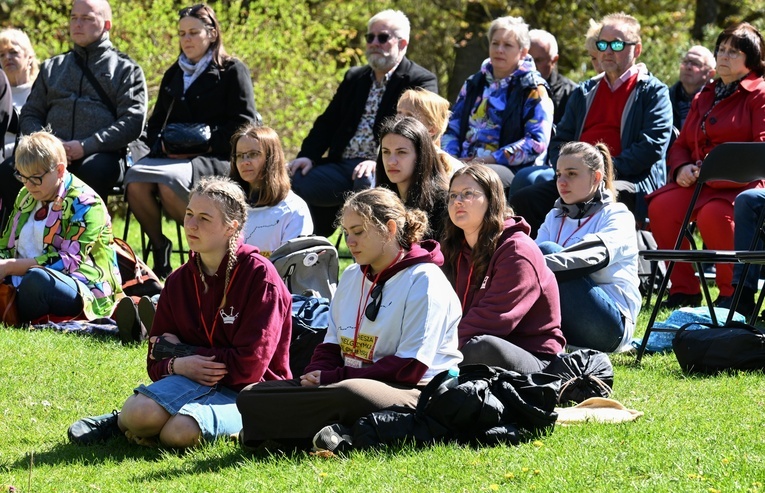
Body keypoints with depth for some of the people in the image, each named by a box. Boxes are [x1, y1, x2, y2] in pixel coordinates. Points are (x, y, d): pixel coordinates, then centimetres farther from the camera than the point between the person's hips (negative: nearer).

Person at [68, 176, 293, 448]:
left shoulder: (258, 274, -9)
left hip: (247, 393, -4)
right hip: (197, 381, 4)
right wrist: (177, 365, -15)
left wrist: (179, 351, -7)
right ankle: (123, 420, 2)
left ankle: (124, 424, -6)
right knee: (140, 412, -31)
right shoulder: (179, 281, 8)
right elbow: (156, 363, 11)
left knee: (180, 432, -35)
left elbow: (249, 366, -15)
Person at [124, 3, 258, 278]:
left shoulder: (232, 72, 5)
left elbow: (243, 126, -4)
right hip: (172, 157, 5)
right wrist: (162, 144, 0)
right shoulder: (173, 75, 24)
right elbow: (155, 124, 24)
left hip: (216, 160, -5)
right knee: (135, 180, -28)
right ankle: (158, 246, -12)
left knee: (170, 181, -36)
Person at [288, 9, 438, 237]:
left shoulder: (422, 81, 2)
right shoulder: (354, 78, 23)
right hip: (341, 166, 7)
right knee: (296, 181, -16)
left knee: (367, 184, -39)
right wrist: (308, 156, -1)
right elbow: (327, 123, 19)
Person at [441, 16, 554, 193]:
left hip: (512, 170, -4)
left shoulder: (533, 90, 6)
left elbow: (537, 142, -6)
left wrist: (490, 159, -14)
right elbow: (452, 129, 21)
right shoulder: (473, 84, 23)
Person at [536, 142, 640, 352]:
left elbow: (596, 256, -21)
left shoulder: (617, 215, 2)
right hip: (563, 326, 5)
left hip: (610, 326, -5)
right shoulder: (554, 218, 20)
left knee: (546, 250, -22)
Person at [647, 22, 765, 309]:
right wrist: (682, 167, 0)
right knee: (661, 205, -24)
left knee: (713, 214, -38)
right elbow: (681, 144, 24)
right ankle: (683, 289, -14)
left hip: (742, 184, -6)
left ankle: (732, 292, -20)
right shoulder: (705, 97, 24)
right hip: (697, 182, 6)